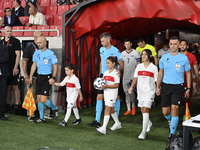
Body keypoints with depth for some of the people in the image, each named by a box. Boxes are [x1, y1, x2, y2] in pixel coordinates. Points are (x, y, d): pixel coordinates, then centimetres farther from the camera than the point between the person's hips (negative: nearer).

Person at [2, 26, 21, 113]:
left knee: (15, 87, -3)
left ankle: (17, 105, 2)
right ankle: (7, 105, 16)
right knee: (6, 87, 8)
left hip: (13, 69, -5)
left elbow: (18, 55, -6)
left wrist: (15, 68, -13)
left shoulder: (15, 41, -2)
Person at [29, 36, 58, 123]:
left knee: (43, 99, -12)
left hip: (47, 78, -6)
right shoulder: (36, 53, 9)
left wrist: (53, 78, -17)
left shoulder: (51, 54, -8)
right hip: (39, 77, 6)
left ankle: (55, 109, 15)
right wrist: (30, 76, 6)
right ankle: (41, 118, 16)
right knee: (39, 99, 5)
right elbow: (34, 65, 13)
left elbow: (55, 67, -7)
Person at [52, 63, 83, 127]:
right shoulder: (66, 78, 3)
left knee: (69, 107, -12)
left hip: (73, 95, -8)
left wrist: (81, 96, -8)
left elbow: (78, 88, -14)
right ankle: (78, 119, 36)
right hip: (68, 95, 8)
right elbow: (61, 84, 8)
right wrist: (54, 83, -4)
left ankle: (65, 122, -13)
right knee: (74, 107, 19)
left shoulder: (75, 79, -19)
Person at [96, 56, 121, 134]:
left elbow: (116, 85, -17)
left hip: (112, 94, -8)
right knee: (111, 109, 18)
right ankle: (117, 123, 36)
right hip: (106, 93, 8)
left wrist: (106, 86, -25)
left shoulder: (116, 73, -11)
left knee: (107, 109, -14)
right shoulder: (105, 73, 12)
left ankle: (103, 128, -17)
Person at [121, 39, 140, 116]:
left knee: (131, 92, -8)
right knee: (126, 92, 5)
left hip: (133, 75, -4)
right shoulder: (122, 53, 10)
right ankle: (128, 109, 12)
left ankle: (133, 106, 16)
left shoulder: (136, 53, -2)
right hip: (125, 76, 4)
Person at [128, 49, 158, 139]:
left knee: (145, 111, -13)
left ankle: (143, 132, -11)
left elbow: (157, 80, 0)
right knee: (142, 111, 13)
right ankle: (149, 123, 44)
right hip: (140, 91, 5)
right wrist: (131, 87, -3)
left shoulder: (154, 67, -2)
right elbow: (135, 78, 9)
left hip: (149, 92, -5)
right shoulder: (139, 66, 9)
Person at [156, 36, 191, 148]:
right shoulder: (164, 57, 5)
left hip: (178, 87, -3)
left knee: (174, 110, -11)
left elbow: (188, 73, 5)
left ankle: (171, 137, -2)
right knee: (165, 112, 4)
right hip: (166, 86, 3)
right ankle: (173, 122, 40)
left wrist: (188, 88, 0)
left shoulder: (184, 58, -2)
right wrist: (158, 86, 9)